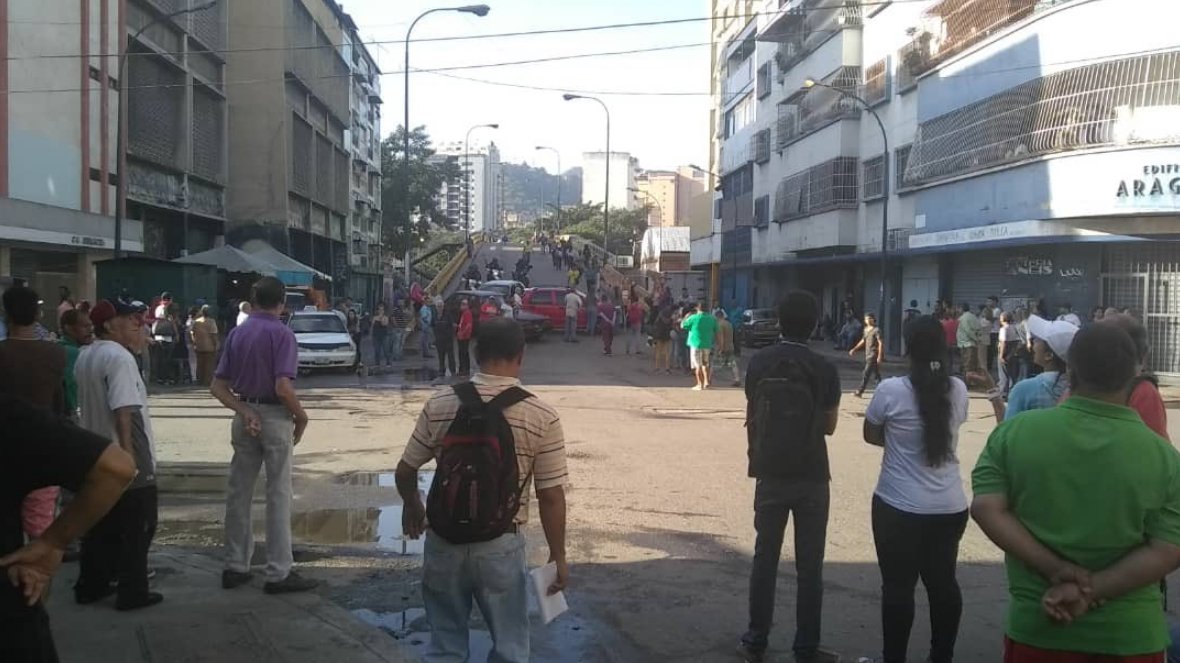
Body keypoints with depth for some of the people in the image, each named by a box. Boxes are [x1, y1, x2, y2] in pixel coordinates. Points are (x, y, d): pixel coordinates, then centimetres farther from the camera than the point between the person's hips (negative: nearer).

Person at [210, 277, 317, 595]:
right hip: (275, 416, -6)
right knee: (278, 495, 1)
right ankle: (278, 573, 5)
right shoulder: (281, 333, -13)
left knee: (238, 493, 12)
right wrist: (301, 417, -7)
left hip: (245, 415, 6)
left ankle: (235, 567, 21)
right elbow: (283, 388, -21)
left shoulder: (237, 333, 6)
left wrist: (244, 411, -8)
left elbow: (217, 387, 2)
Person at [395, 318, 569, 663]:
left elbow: (405, 472, 3)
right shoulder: (542, 417, -12)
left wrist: (412, 507, 24)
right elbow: (551, 496, -9)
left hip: (444, 541, 2)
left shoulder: (440, 404, -6)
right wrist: (558, 555, 4)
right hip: (501, 546, -2)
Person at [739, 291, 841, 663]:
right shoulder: (824, 370, -8)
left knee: (765, 558, 10)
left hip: (770, 473, 2)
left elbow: (752, 418, 3)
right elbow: (829, 426, 1)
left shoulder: (759, 363, -3)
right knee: (809, 565, 6)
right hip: (811, 476, -2)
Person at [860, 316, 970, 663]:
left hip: (899, 507, -4)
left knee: (898, 586, 5)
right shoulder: (958, 390, -1)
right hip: (949, 506, 4)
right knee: (943, 582, 16)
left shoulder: (891, 390, -13)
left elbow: (870, 435, 2)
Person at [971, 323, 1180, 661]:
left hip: (1036, 626, 0)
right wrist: (1089, 592, -14)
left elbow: (987, 509, -12)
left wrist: (1053, 569, -13)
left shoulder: (1014, 433, -7)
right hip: (1129, 635, 0)